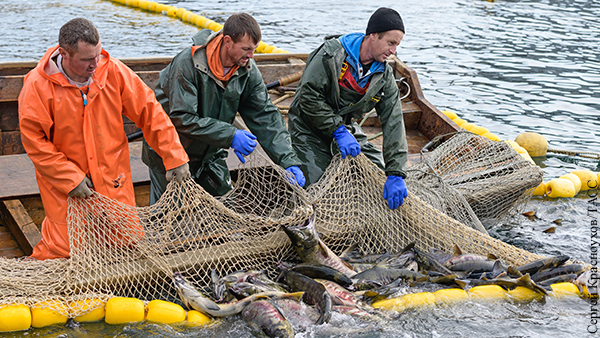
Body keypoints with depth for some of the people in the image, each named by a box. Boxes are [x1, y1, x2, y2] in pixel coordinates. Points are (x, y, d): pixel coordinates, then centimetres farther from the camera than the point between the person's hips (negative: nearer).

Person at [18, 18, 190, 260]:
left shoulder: (113, 71, -9)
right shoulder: (37, 85, -15)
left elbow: (150, 112, -5)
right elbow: (34, 141, -11)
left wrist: (175, 158, -7)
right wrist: (70, 178, -17)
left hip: (114, 182, 3)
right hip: (64, 187, -3)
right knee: (65, 249, -4)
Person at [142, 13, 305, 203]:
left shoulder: (248, 70, -11)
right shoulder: (187, 64, -28)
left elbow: (266, 116, -11)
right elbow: (182, 118, -31)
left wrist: (289, 161, -21)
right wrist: (230, 136, -35)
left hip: (209, 152, 5)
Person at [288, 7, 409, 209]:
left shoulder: (385, 76, -7)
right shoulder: (332, 53, -22)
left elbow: (393, 123, -14)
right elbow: (309, 96, -24)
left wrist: (396, 175, -24)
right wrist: (338, 132, -30)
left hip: (345, 126, 6)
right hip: (310, 127, -5)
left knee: (379, 173, -2)